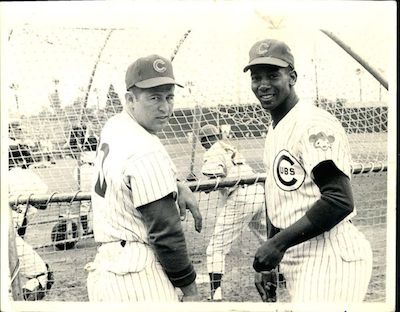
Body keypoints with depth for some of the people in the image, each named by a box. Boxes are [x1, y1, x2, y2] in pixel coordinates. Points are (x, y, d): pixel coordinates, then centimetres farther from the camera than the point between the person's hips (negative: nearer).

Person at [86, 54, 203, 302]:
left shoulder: (114, 127, 7)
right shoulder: (146, 151, -19)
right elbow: (166, 231, -18)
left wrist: (177, 187, 5)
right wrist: (189, 286, -8)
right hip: (139, 276, -9)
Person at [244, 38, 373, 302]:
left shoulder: (315, 124, -14)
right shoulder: (274, 130, 15)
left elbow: (340, 202, -23)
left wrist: (279, 242, -20)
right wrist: (269, 262, 21)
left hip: (329, 259, -9)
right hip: (298, 261, 9)